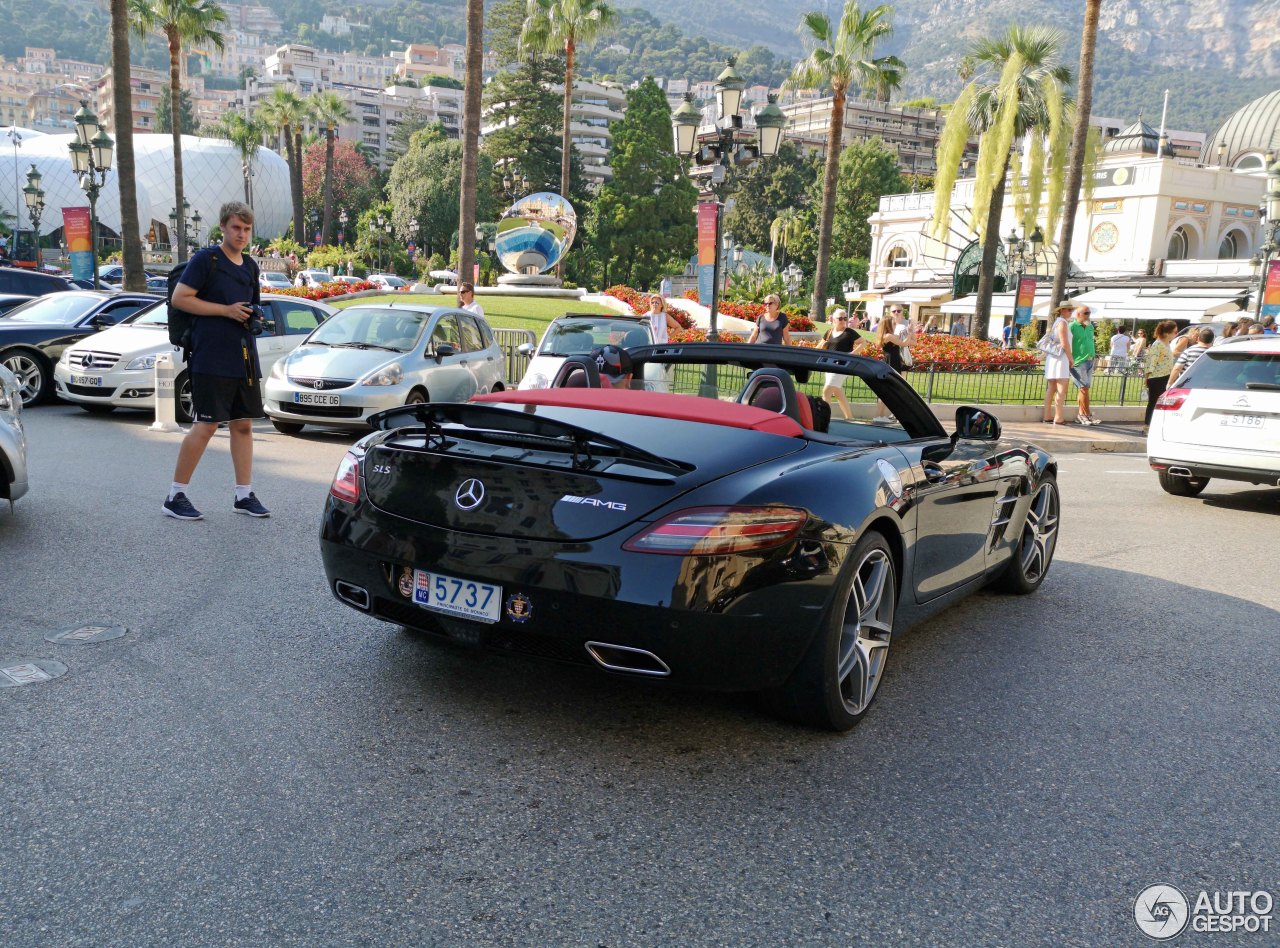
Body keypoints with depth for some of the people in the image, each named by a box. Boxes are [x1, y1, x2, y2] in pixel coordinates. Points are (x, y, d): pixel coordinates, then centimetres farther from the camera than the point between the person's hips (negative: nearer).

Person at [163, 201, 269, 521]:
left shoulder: (249, 266, 17)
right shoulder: (206, 259, -5)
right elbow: (180, 298, -10)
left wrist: (257, 316, 6)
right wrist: (226, 310, -15)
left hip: (244, 358, 7)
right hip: (211, 359, -7)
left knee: (243, 424, 8)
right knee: (207, 425, -8)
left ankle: (244, 494, 15)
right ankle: (175, 497, 2)